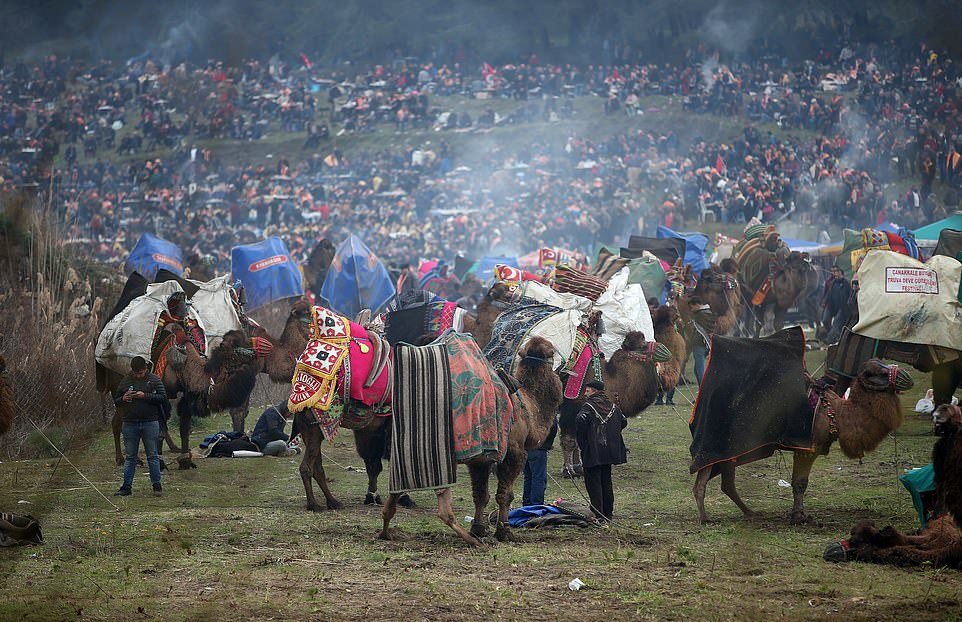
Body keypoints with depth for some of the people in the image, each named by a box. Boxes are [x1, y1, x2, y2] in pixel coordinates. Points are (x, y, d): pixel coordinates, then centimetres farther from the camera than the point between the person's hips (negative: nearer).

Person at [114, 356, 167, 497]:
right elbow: (116, 400, 15)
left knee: (152, 456, 1)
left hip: (150, 423, -2)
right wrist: (123, 399, -8)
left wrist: (145, 396, -17)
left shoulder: (154, 380, 2)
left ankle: (157, 485, 6)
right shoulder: (125, 381, 10)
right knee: (130, 457, 6)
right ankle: (126, 487, 8)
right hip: (130, 424, 2)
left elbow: (163, 397, -6)